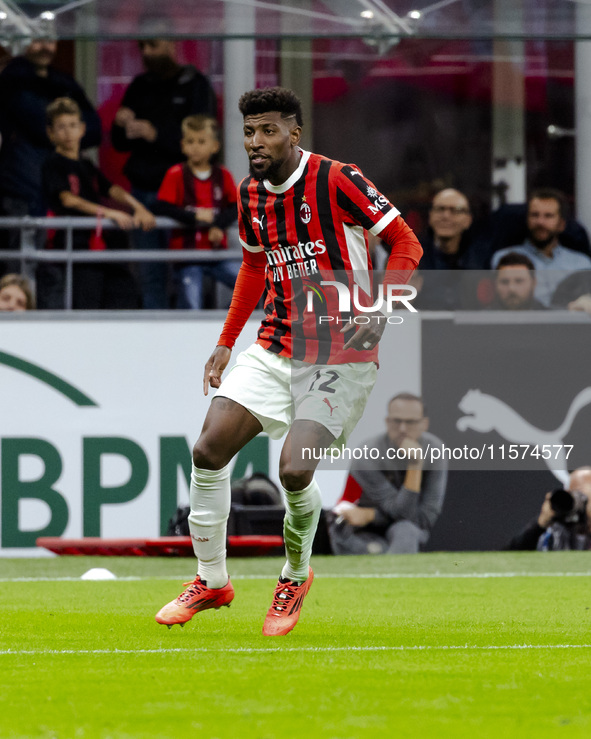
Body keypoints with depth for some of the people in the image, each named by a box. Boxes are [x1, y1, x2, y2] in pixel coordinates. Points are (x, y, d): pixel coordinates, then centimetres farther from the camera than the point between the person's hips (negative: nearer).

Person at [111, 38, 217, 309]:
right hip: (142, 189, 5)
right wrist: (121, 126, -4)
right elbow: (121, 144, 18)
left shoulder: (195, 84, 1)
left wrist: (156, 134, -20)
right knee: (149, 275, 5)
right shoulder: (139, 87, 16)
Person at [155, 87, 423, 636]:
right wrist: (226, 343, 20)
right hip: (275, 350, 6)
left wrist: (379, 311, -23)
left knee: (294, 471, -19)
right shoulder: (250, 194, 7)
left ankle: (295, 577, 10)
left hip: (340, 357, -6)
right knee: (209, 450, -8)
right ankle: (211, 581, 9)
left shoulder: (335, 181, -13)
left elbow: (406, 243, -10)